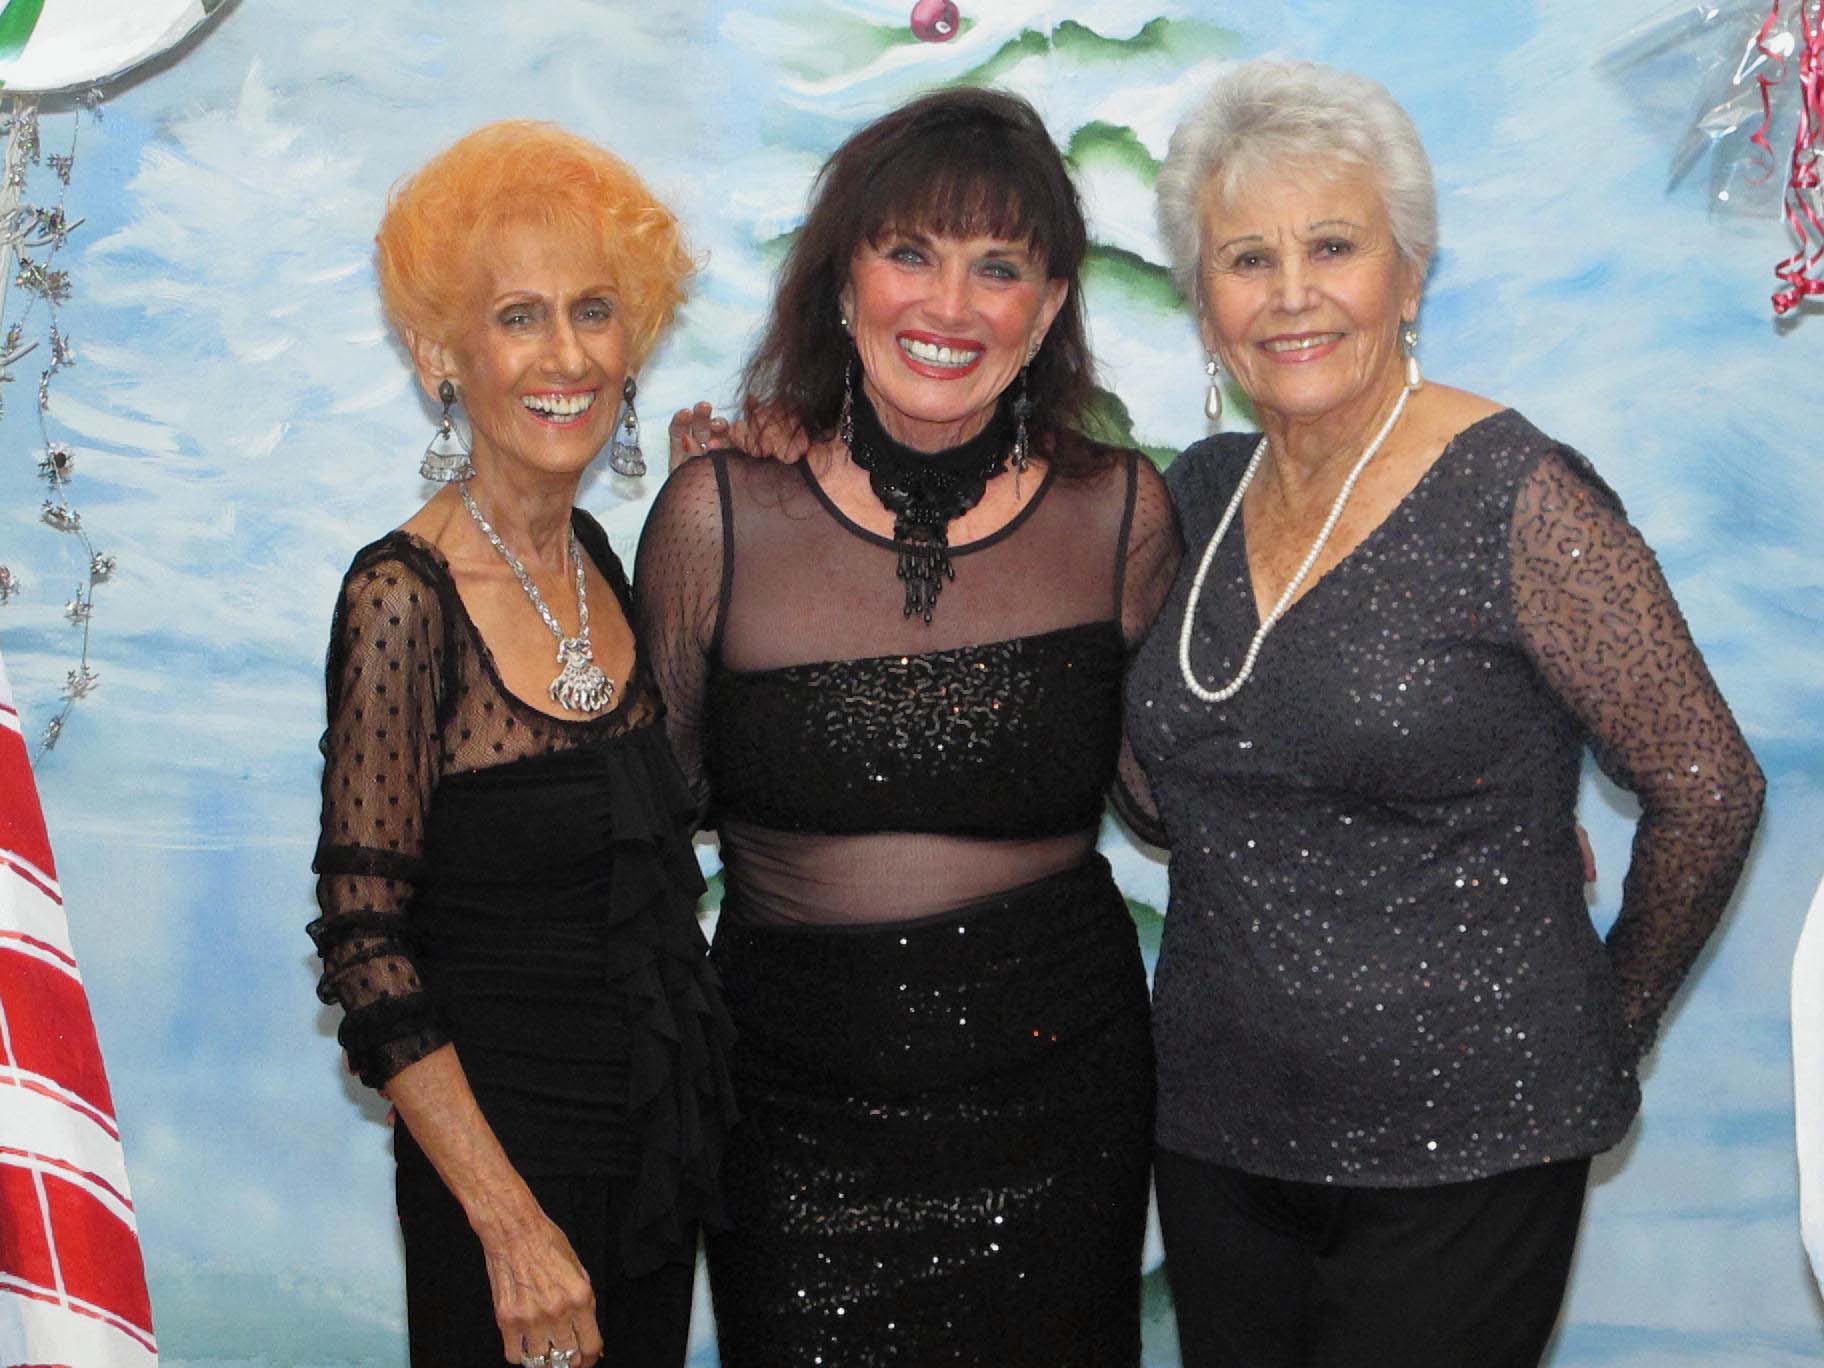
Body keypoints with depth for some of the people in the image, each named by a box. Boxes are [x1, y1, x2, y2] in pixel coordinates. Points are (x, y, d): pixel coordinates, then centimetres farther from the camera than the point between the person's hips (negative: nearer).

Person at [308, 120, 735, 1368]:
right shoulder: (405, 597, -18)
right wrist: (515, 1225, -19)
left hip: (663, 1149, 7)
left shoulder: (598, 557, 3)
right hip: (510, 1158, -7)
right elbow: (365, 945, -18)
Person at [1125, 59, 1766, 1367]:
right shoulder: (1204, 491, 4)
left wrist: (1609, 1027, 2)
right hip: (1217, 1135, 6)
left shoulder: (1521, 500, -14)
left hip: (1463, 1159, -5)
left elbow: (1708, 789, -8)